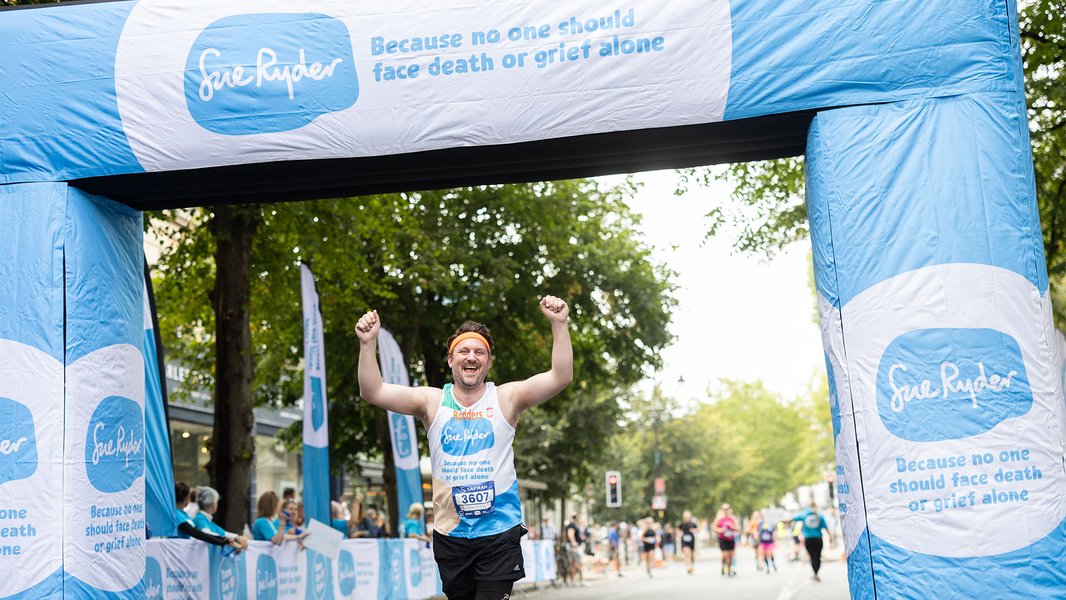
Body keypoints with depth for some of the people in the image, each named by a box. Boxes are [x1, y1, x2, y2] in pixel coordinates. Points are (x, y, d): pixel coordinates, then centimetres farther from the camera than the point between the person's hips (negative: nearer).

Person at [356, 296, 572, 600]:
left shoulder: (507, 398, -2)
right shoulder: (432, 402, 1)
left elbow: (561, 377, -12)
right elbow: (372, 391, -7)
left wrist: (559, 325, -23)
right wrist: (368, 343, -20)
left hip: (500, 532, -2)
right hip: (450, 535, 2)